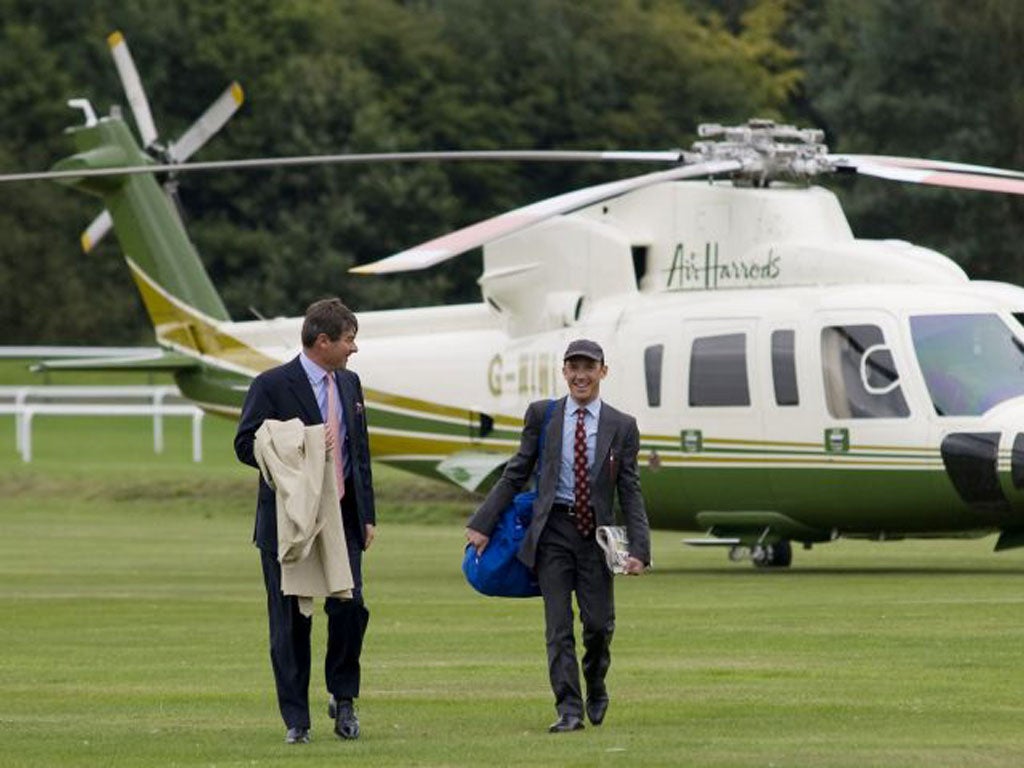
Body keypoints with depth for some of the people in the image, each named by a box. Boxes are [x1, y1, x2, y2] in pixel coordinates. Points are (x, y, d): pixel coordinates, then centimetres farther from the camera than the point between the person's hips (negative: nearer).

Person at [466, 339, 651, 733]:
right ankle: (569, 710, -2)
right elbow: (516, 475, 8)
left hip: (596, 532, 0)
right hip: (553, 529, 0)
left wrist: (639, 549, -7)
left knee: (599, 623, 0)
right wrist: (483, 523, 3)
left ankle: (596, 688, 29)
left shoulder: (621, 426, 4)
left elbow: (630, 493, 3)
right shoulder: (542, 415, 5)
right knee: (559, 626, -4)